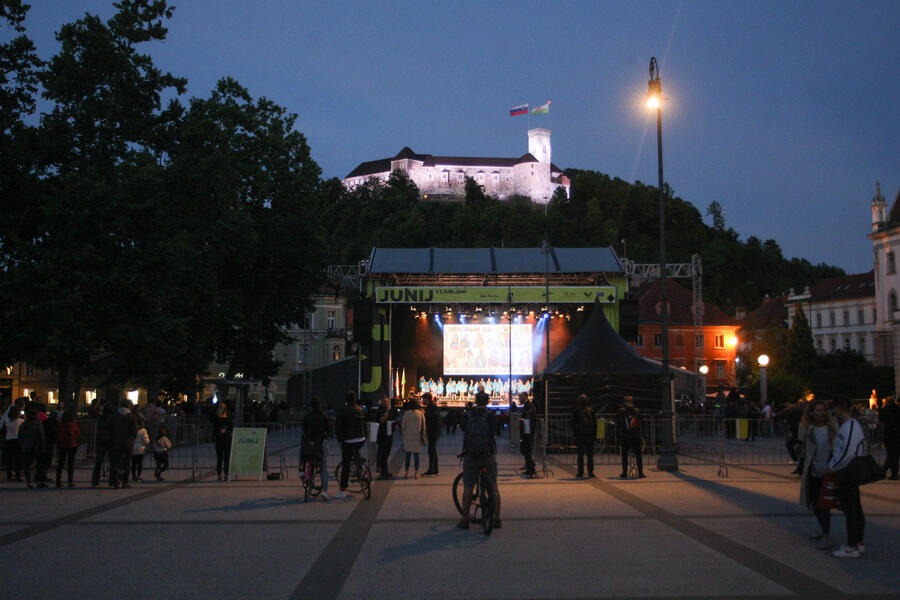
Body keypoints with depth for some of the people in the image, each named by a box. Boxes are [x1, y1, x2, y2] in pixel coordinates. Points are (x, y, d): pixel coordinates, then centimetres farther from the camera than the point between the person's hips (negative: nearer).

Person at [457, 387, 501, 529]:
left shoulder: (466, 416, -1)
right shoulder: (491, 416, -5)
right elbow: (497, 431, 1)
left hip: (470, 455, 0)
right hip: (489, 455, 0)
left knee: (468, 488, 6)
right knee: (493, 486, 9)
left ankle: (465, 519, 9)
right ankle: (497, 519, 11)